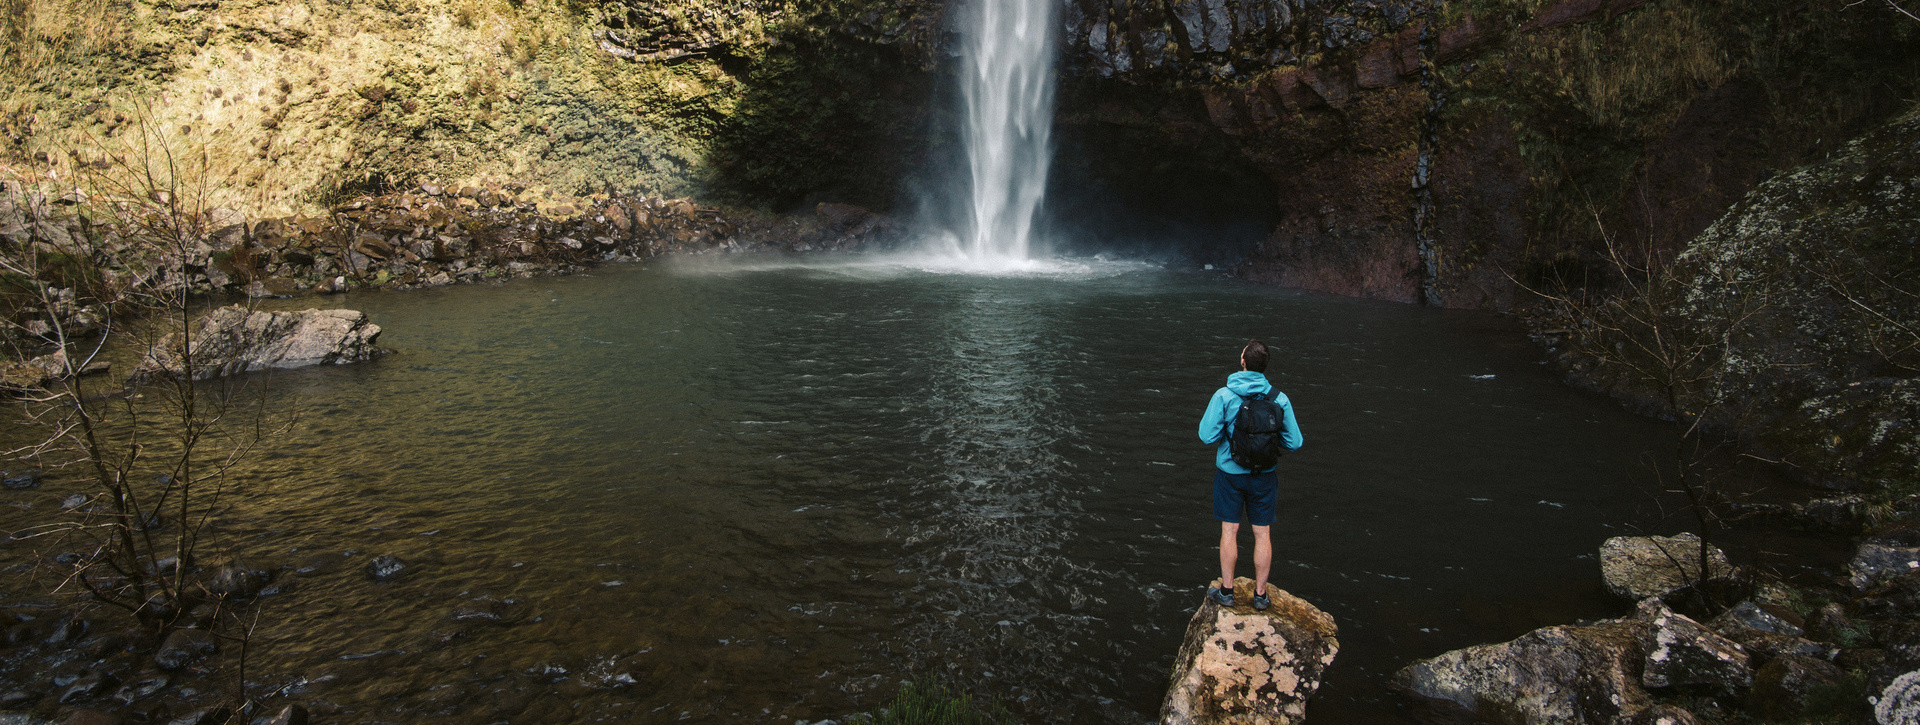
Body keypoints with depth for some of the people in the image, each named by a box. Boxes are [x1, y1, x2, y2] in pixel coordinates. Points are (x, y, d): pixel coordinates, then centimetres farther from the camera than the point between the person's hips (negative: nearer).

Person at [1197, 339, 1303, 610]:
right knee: (1262, 534, 12)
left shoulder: (1224, 396, -16)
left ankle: (1226, 591, 21)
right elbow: (1294, 443, -5)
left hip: (1230, 473, -1)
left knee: (1229, 531, 11)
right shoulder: (1279, 399, -10)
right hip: (1264, 476, 1)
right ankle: (1260, 594, 22)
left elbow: (1207, 436, -14)